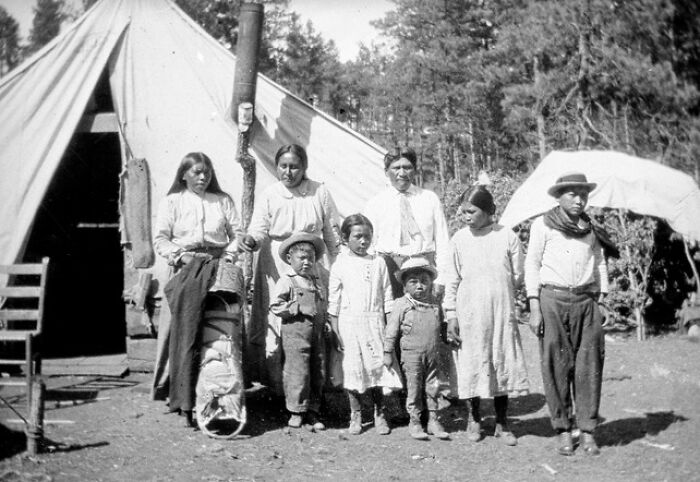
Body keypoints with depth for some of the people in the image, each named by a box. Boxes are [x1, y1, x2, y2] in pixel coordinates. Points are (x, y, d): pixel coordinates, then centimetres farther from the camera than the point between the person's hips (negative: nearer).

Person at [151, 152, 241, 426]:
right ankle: (175, 391, -5)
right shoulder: (172, 202, 11)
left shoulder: (223, 200, 16)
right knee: (178, 329, -10)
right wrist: (178, 255, -9)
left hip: (218, 268, 1)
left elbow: (238, 233, 15)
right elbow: (160, 239, 6)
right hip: (184, 267, -1)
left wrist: (230, 253, -3)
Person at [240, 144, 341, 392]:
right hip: (276, 267, 0)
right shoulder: (268, 195, 4)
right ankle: (276, 385, 2)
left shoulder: (319, 193, 6)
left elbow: (332, 233, 11)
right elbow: (259, 227, -6)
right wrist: (251, 239, -28)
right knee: (275, 326, -5)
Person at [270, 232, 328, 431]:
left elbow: (324, 303, 27)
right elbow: (275, 306, -11)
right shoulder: (286, 281, -3)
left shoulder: (316, 281, 17)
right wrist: (299, 308, -15)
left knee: (318, 373, 7)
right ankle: (296, 411, 7)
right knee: (298, 372, -5)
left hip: (317, 331, 6)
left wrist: (325, 319, 10)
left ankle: (312, 411, 16)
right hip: (296, 331, -6)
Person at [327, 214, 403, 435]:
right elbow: (333, 302, 2)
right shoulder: (340, 265, 1)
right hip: (349, 322, -1)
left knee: (377, 367, 1)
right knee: (352, 369, 2)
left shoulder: (378, 263, 7)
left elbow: (387, 296, 8)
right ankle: (355, 415, 15)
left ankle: (380, 415, 14)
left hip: (374, 322, 1)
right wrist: (336, 332, -3)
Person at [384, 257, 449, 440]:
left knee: (432, 387, 8)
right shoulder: (402, 305, -5)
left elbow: (441, 327, 20)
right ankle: (414, 422, 12)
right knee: (414, 388, 2)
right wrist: (388, 353, -2)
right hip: (411, 354, -4)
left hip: (432, 355, 4)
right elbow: (392, 330, -2)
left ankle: (433, 420, 19)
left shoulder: (435, 305, 8)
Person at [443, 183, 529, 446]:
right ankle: (474, 418, 23)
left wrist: (496, 292, 3)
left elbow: (517, 277, 4)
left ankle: (502, 422, 18)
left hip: (501, 311, 0)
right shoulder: (460, 239, -1)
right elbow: (452, 280, 2)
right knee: (471, 364, 6)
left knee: (502, 364, 5)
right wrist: (451, 316, -1)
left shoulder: (507, 237, -3)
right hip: (469, 313, 0)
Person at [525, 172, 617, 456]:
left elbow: (600, 264, 18)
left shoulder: (591, 229, 14)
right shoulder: (543, 225, 3)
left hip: (586, 301, 3)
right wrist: (534, 307, -4)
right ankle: (563, 432, 7)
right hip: (553, 300, -3)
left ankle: (588, 432, 7)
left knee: (589, 366, 0)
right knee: (556, 366, -2)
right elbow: (532, 264, 2)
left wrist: (602, 302, 8)